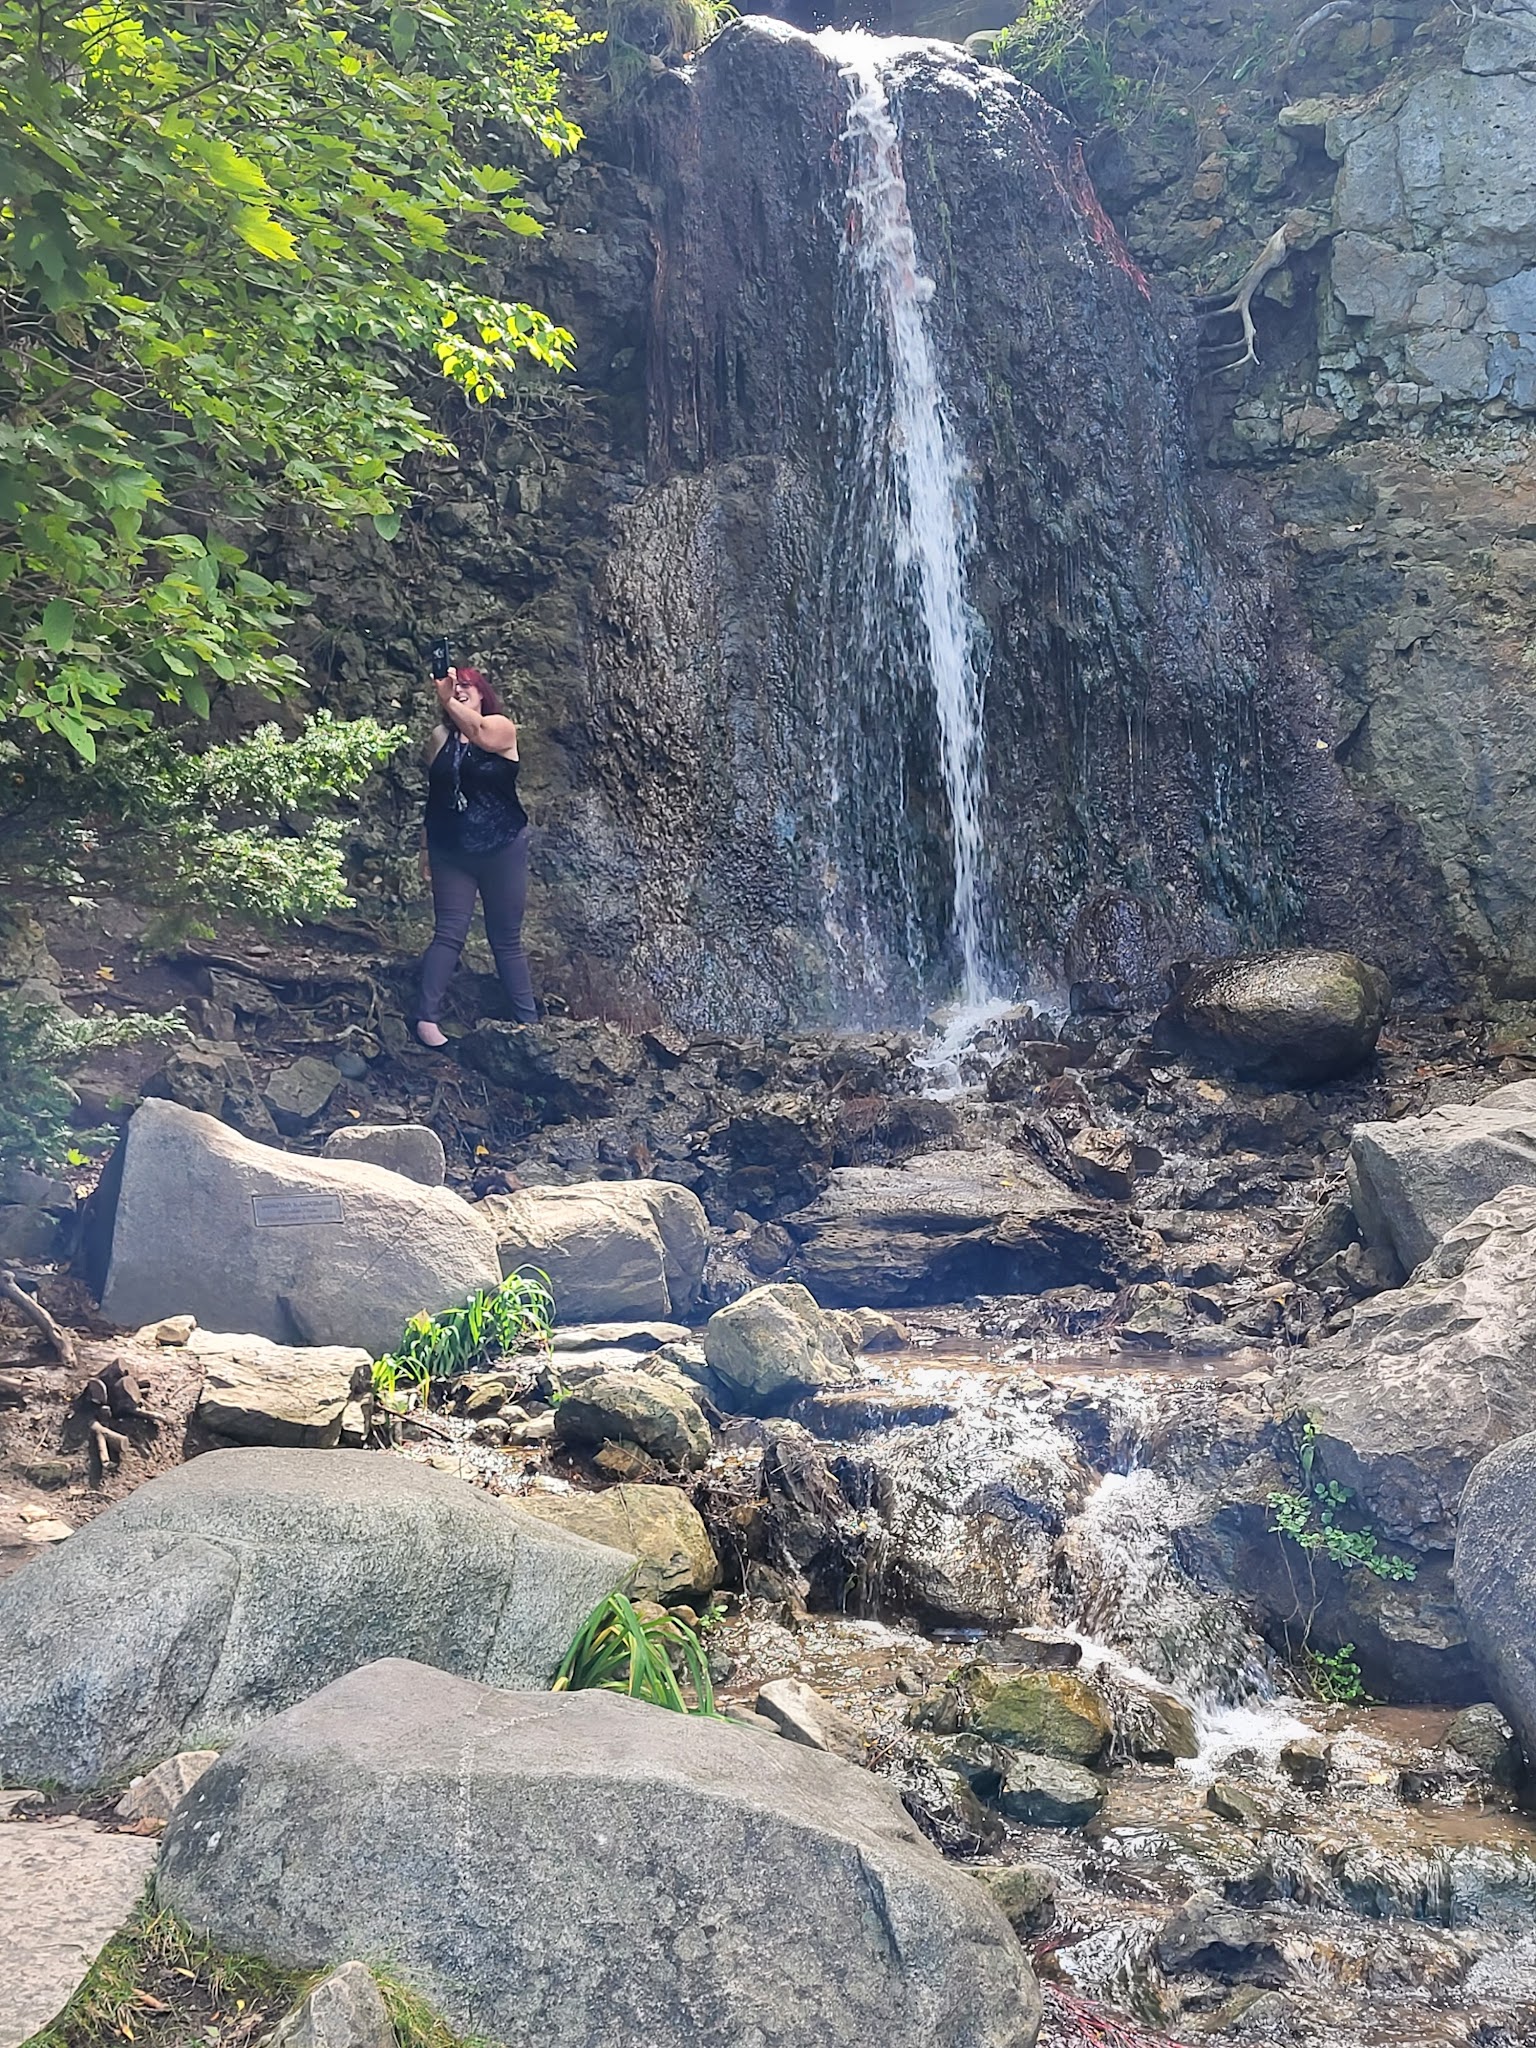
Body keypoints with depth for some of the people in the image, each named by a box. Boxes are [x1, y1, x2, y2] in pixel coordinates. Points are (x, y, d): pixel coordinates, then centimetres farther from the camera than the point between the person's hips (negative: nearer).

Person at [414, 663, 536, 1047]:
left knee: (507, 939, 7)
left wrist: (447, 700, -44)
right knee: (448, 934, -5)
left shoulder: (502, 728, -5)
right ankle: (427, 1018, -5)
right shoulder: (440, 736, 6)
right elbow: (432, 793, 13)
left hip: (502, 849, -2)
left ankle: (528, 1020, 16)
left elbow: (477, 732, -30)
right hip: (451, 853, 2)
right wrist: (426, 845, 15)